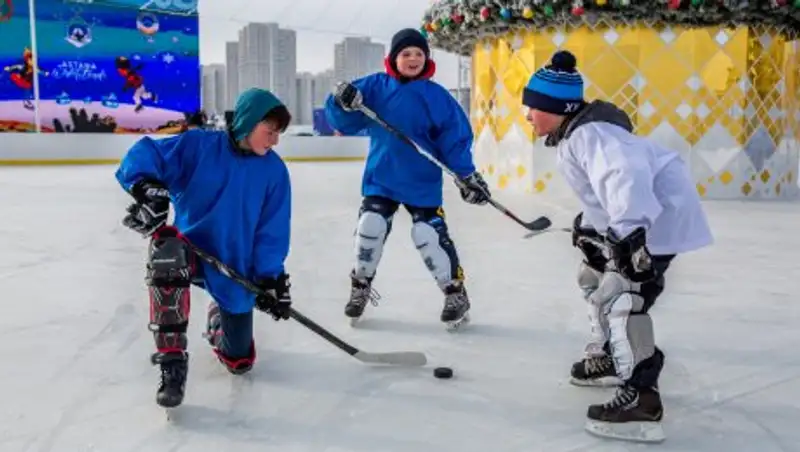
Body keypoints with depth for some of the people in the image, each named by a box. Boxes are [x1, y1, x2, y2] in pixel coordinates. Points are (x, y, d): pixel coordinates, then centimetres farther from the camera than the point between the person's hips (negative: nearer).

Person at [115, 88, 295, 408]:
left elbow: (272, 232, -4)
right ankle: (172, 364, -26)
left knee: (239, 361, 5)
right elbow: (145, 154, -19)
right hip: (191, 248, -2)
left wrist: (270, 279, -12)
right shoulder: (200, 145, -12)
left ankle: (218, 319, 44)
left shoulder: (274, 171, -6)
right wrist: (146, 186, -39)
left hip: (237, 270, 2)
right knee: (168, 254, -40)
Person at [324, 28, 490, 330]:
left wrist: (468, 175, -9)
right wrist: (342, 102, -24)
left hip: (422, 182, -2)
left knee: (429, 236, -7)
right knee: (369, 228, -4)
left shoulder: (437, 96, -5)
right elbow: (345, 122, -2)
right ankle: (360, 288, 21)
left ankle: (455, 293, 13)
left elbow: (455, 138, -3)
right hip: (381, 177, 2)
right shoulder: (374, 86, -1)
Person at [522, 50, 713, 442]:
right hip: (638, 213, 12)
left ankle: (641, 399, -18)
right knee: (597, 276, 22)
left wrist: (630, 232, -45)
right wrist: (589, 224, 26)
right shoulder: (576, 133, 12)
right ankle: (610, 357, 36)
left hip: (660, 214, -12)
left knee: (622, 296, -19)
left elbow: (626, 174, -37)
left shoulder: (586, 133, -21)